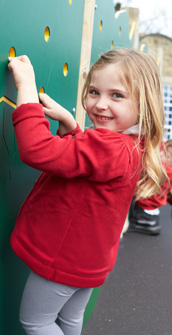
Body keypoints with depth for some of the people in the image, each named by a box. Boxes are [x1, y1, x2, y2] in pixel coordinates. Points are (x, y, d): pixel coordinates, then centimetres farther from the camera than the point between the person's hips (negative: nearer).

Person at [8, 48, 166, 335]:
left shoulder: (109, 148, -34)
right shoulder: (131, 146, -1)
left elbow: (39, 151, -44)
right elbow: (75, 155, 15)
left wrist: (26, 87, -35)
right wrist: (66, 121, -3)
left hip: (63, 260, -9)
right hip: (88, 260, 10)